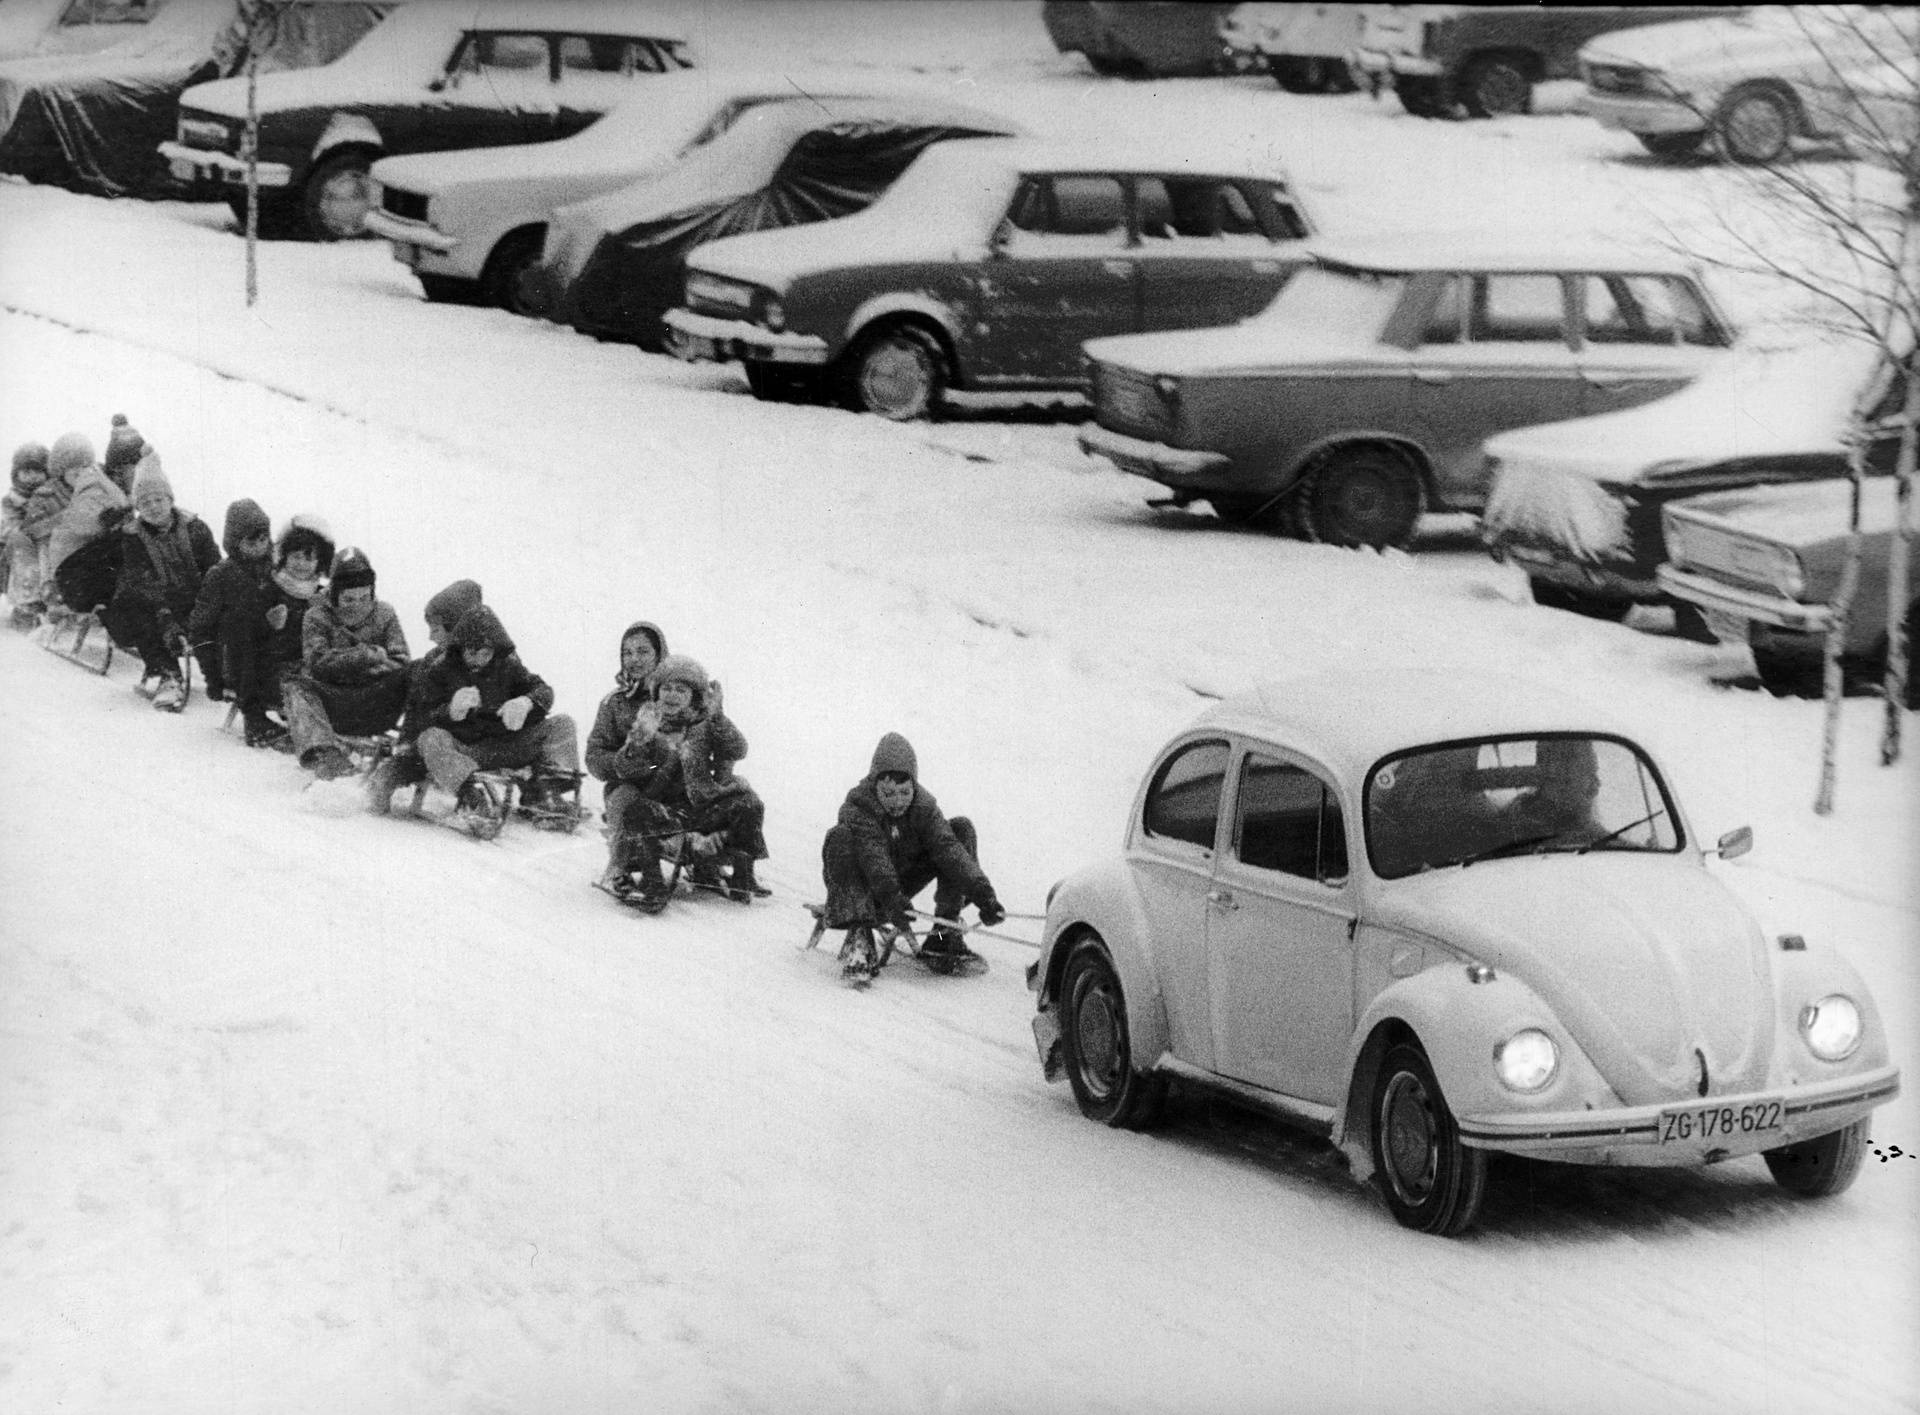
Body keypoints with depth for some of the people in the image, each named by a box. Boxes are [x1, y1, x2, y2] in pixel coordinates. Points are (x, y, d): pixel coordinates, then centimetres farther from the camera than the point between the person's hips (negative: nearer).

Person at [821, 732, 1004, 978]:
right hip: (866, 888, -4)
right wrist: (892, 898, -55)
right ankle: (859, 937, -36)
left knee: (961, 828, -11)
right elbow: (872, 856, -38)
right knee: (841, 837, -33)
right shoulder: (857, 809, -22)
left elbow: (947, 847, -26)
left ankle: (944, 935, -15)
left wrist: (982, 893, -40)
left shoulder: (923, 806, -12)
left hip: (902, 884, 4)